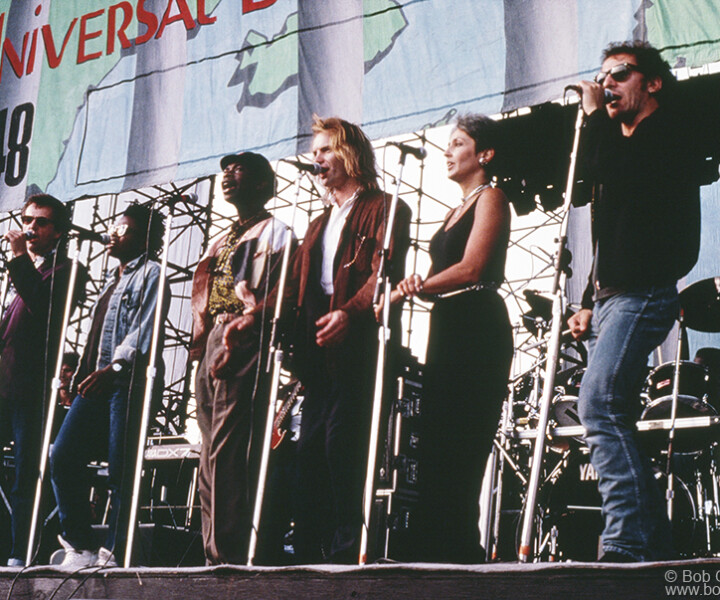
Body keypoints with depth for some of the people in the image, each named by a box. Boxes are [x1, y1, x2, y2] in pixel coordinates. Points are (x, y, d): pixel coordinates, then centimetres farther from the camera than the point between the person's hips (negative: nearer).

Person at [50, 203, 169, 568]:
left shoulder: (150, 274, 1)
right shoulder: (114, 279, 27)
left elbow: (144, 329, -13)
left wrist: (115, 367, -24)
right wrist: (84, 371, 19)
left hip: (130, 381, -8)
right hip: (98, 381, 8)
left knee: (121, 469, -8)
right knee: (63, 456, -3)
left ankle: (114, 552, 0)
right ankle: (80, 545, 4)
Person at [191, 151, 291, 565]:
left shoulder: (274, 232, 2)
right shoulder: (223, 240, 27)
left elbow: (273, 301, -10)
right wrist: (201, 343, 12)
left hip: (243, 346, -9)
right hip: (212, 347, 9)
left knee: (227, 453, -15)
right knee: (212, 456, 6)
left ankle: (228, 555, -14)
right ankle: (214, 554, 9)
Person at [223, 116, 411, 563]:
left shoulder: (384, 209, 4)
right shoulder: (319, 224, 29)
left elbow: (385, 271, -12)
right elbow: (296, 283, 20)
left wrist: (349, 311, -28)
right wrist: (255, 316, 4)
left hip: (358, 346, -7)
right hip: (319, 350, 7)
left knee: (342, 443, -13)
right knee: (311, 448, 4)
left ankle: (347, 551, -9)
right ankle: (309, 552, 7)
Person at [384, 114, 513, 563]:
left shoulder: (491, 198, -1)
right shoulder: (458, 209, 26)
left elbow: (471, 268, -15)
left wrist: (409, 289, -15)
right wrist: (415, 286, -3)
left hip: (478, 328, -9)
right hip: (447, 328, 9)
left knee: (458, 446, -13)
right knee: (435, 447, 5)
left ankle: (458, 552, -10)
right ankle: (438, 556, 7)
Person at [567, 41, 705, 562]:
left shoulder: (668, 134, -2)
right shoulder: (623, 145, 26)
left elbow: (599, 168, -22)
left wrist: (594, 114, -6)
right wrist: (589, 303, 18)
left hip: (644, 294, -10)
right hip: (612, 298, 10)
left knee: (598, 406, -24)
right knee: (614, 421, 7)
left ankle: (627, 545, -26)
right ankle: (656, 549, 12)